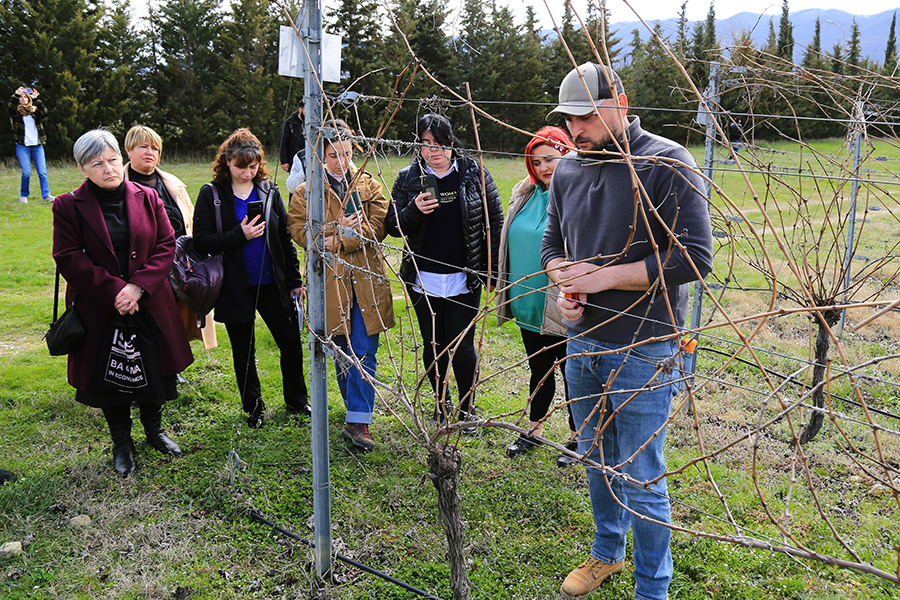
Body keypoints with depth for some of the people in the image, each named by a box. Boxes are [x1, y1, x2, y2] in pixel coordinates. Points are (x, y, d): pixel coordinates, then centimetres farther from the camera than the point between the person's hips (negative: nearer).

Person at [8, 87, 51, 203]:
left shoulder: (34, 111, 12)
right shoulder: (17, 112, 5)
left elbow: (44, 112, -8)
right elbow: (10, 109, -18)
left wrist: (36, 99, -11)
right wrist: (16, 95, -21)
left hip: (37, 146, 2)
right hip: (22, 146, -2)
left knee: (42, 172, -3)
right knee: (26, 173, -6)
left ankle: (46, 195, 2)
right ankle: (23, 195, 12)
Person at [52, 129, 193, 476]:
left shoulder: (147, 198, 1)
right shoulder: (68, 206, -5)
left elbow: (167, 246, -3)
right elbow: (69, 259, -10)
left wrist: (138, 286, -15)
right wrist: (115, 290, -19)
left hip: (149, 305, 2)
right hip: (99, 310, -2)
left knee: (154, 369, 14)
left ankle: (154, 430, 38)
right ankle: (121, 443, 30)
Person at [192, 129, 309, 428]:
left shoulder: (269, 191, 4)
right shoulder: (211, 195, -4)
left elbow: (285, 239, 8)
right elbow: (201, 241, -10)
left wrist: (294, 280, 5)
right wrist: (239, 236, -21)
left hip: (271, 283, 2)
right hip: (235, 288, -2)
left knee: (291, 343, 6)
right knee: (243, 351, 10)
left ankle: (296, 400, 28)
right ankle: (254, 407, 28)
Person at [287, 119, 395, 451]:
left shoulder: (370, 186, 7)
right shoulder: (306, 191, 5)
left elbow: (377, 227, -4)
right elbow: (298, 229, -4)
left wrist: (339, 240, -15)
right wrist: (337, 228, -17)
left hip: (366, 280, 0)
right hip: (330, 280, 0)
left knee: (364, 352, -6)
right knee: (341, 351, 12)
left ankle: (357, 421, -4)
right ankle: (358, 410, 29)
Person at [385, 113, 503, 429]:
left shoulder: (474, 174, -1)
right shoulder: (408, 178, 2)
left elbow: (494, 222, 2)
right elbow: (393, 226, 1)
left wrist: (492, 271, -2)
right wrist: (414, 210, -20)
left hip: (463, 280, -2)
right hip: (423, 281, 2)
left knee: (462, 347, 2)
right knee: (433, 346, 13)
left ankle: (468, 409, 21)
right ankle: (441, 405, 31)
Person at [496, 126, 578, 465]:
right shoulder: (524, 194, 8)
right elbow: (510, 242, 18)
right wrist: (507, 290, 18)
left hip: (562, 309, -6)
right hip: (528, 305, 7)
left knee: (572, 374, 10)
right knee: (538, 370, 21)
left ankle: (577, 438, 28)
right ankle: (534, 430, 38)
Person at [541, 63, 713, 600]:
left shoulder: (668, 164, -13)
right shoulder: (568, 169, 6)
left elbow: (694, 257, -17)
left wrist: (606, 276, -19)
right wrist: (564, 280, -5)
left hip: (644, 351, -6)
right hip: (583, 342, 6)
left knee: (641, 479, 3)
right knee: (597, 460, 21)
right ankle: (607, 553, 44)